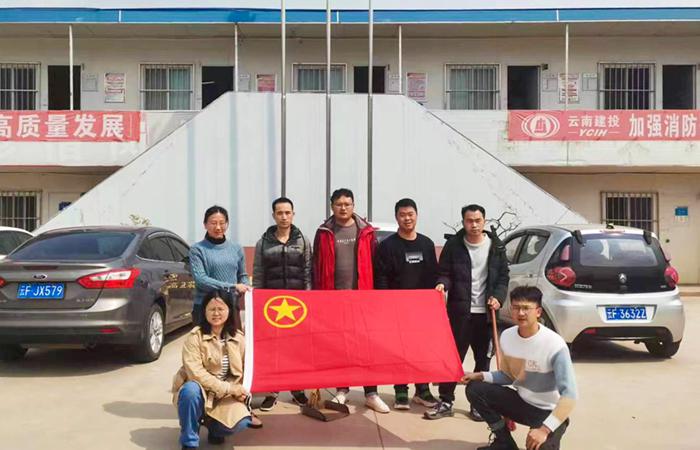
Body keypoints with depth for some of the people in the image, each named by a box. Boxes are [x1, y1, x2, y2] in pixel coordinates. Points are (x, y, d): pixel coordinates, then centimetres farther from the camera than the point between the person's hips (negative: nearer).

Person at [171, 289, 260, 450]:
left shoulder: (239, 338, 0)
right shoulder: (194, 337, -13)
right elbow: (195, 373, -22)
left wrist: (239, 391, -14)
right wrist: (229, 388, -24)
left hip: (226, 395, 3)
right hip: (199, 391, -2)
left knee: (240, 422, -25)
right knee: (190, 390, -37)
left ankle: (212, 423, 12)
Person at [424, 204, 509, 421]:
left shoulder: (496, 246, 3)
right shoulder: (453, 245, -2)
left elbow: (503, 277, 7)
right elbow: (444, 273, 1)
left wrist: (498, 297, -8)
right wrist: (442, 283, -20)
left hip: (484, 312, 2)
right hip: (459, 311, -2)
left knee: (483, 358, 10)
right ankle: (446, 401, 11)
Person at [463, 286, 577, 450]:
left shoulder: (555, 346, -25)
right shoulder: (507, 336, -6)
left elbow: (569, 395, -27)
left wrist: (545, 429, -36)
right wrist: (480, 376, -7)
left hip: (549, 412, -6)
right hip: (521, 401, 6)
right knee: (475, 389, -9)